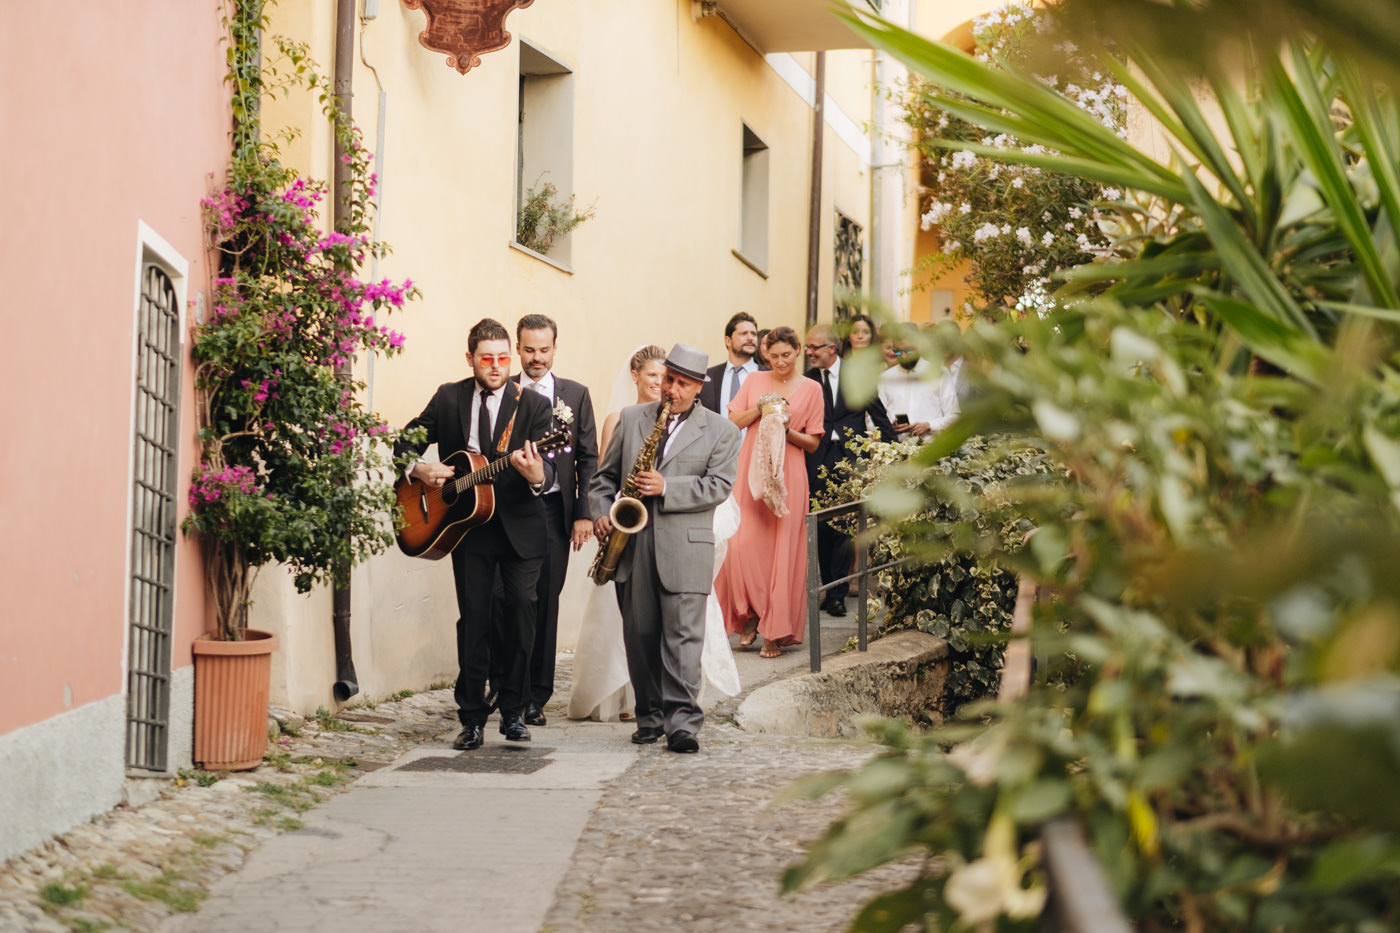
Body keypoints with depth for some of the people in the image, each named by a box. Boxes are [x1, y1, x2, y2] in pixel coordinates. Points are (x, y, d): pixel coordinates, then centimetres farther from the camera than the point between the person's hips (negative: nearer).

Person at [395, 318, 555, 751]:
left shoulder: (533, 404, -2)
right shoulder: (448, 398, 5)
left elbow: (549, 468, -11)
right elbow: (405, 443, 12)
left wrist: (537, 476, -35)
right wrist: (420, 468, -9)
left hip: (520, 526, -1)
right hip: (467, 525, 1)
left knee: (521, 614, 1)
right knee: (474, 619, 2)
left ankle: (514, 712, 14)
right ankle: (473, 719, 8)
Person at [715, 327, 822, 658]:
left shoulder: (811, 389, 5)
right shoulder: (755, 381, 10)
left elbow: (813, 443, 6)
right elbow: (732, 422, 6)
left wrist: (787, 432, -12)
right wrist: (761, 409, -8)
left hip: (786, 476, -1)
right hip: (750, 472, 1)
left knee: (782, 550, -3)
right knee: (743, 543, -10)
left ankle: (777, 632, 4)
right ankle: (751, 616, 7)